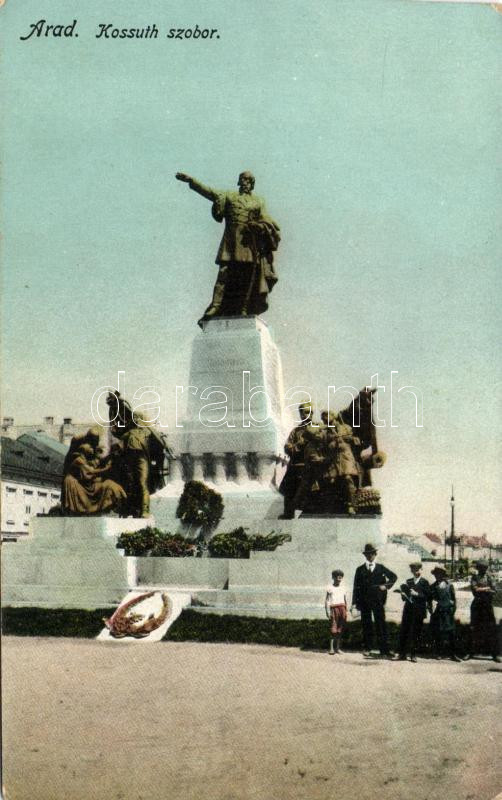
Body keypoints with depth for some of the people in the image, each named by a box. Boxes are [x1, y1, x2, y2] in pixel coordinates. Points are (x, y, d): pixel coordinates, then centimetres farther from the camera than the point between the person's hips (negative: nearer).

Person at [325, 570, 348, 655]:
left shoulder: (343, 588, 15)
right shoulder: (330, 588, 2)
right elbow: (327, 600, -1)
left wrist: (346, 612, 18)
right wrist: (328, 611, -10)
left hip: (342, 608, 4)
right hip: (334, 608, -4)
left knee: (340, 629, 4)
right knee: (333, 629, -10)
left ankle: (337, 647, 12)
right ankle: (331, 648, -10)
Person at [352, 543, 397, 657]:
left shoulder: (381, 568, 9)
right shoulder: (360, 570, 8)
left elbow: (394, 576, 17)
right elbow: (356, 586, 5)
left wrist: (386, 586, 2)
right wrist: (355, 602, -2)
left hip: (378, 601, 0)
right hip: (364, 601, 0)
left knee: (381, 625, -2)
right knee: (366, 625, 4)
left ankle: (384, 649, 1)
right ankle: (367, 648, 13)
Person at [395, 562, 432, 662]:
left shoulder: (424, 582, 0)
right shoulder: (408, 581, 13)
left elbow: (427, 597, -9)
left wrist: (417, 594, -21)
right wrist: (403, 594, -7)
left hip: (418, 612, -4)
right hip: (408, 610, 4)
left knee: (416, 633, 1)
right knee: (403, 632, 3)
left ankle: (413, 655, 11)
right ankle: (402, 654, 12)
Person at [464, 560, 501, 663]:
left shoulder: (489, 577, 4)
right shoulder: (474, 578, 4)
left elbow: (494, 591, -6)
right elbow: (475, 590, -9)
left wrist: (481, 590, -12)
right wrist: (487, 588, -9)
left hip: (487, 605, 0)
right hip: (477, 606, 1)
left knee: (491, 629, -3)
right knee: (474, 629, 6)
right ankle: (471, 652, 14)